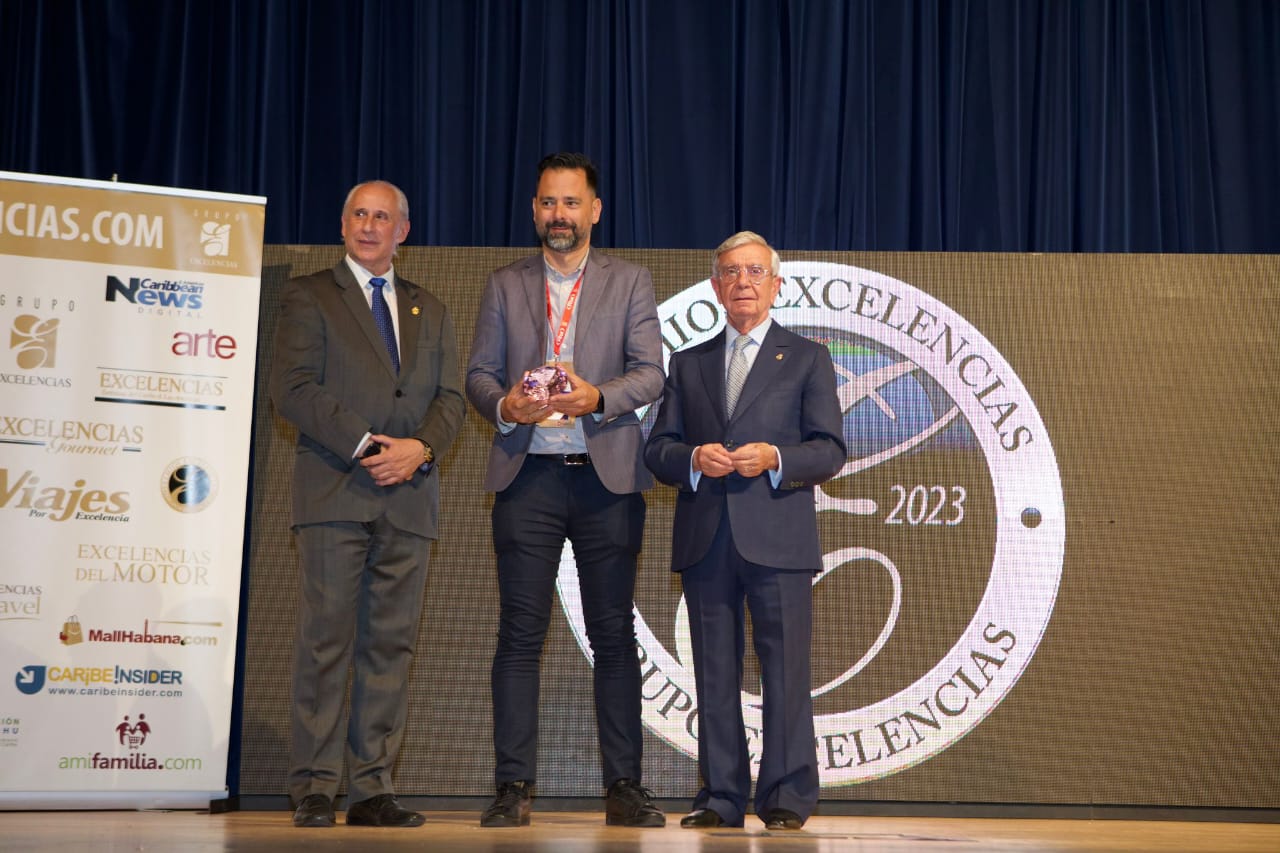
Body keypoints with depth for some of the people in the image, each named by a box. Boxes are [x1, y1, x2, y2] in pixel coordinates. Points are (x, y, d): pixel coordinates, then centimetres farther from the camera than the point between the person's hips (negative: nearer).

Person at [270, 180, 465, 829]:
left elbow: (450, 398, 14)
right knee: (326, 641, -6)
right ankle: (315, 789, -1)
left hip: (408, 498, 4)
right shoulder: (308, 297, 8)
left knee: (391, 644, 2)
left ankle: (372, 789, 5)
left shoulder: (429, 311, 22)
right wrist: (364, 445, -13)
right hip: (335, 492, -4)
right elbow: (292, 387, -4)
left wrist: (420, 447, -7)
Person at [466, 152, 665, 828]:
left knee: (614, 633, 2)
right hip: (527, 475, 1)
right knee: (519, 633, -2)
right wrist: (503, 405, -14)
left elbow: (650, 372, 0)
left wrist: (597, 397, -19)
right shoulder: (504, 286, 14)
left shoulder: (630, 282, 10)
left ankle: (623, 787, 7)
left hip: (606, 475, -1)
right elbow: (478, 372, 8)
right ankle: (513, 787, 1)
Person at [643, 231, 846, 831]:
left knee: (785, 670, -4)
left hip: (777, 539, -3)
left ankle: (786, 798, 2)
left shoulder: (807, 359, 10)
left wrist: (774, 459, -15)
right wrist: (693, 459, -9)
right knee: (715, 674, 5)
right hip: (704, 540, 3)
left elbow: (830, 450, 2)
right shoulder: (688, 365, 18)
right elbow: (657, 449, 12)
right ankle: (721, 797, 10)